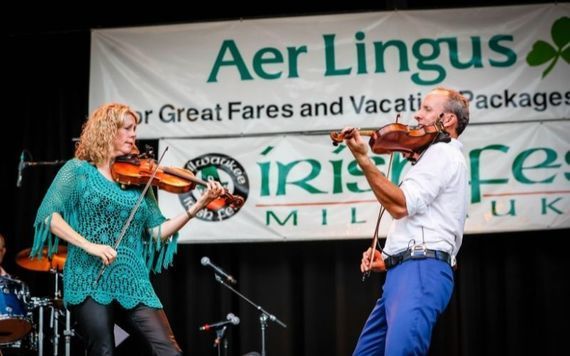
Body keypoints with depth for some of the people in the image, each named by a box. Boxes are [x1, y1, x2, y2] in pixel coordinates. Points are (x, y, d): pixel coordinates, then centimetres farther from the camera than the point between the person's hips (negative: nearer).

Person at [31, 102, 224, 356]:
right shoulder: (78, 170, 4)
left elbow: (158, 230, 10)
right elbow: (49, 215, -7)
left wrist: (198, 206, -2)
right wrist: (88, 245, -19)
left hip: (133, 282, 4)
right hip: (89, 281, -4)